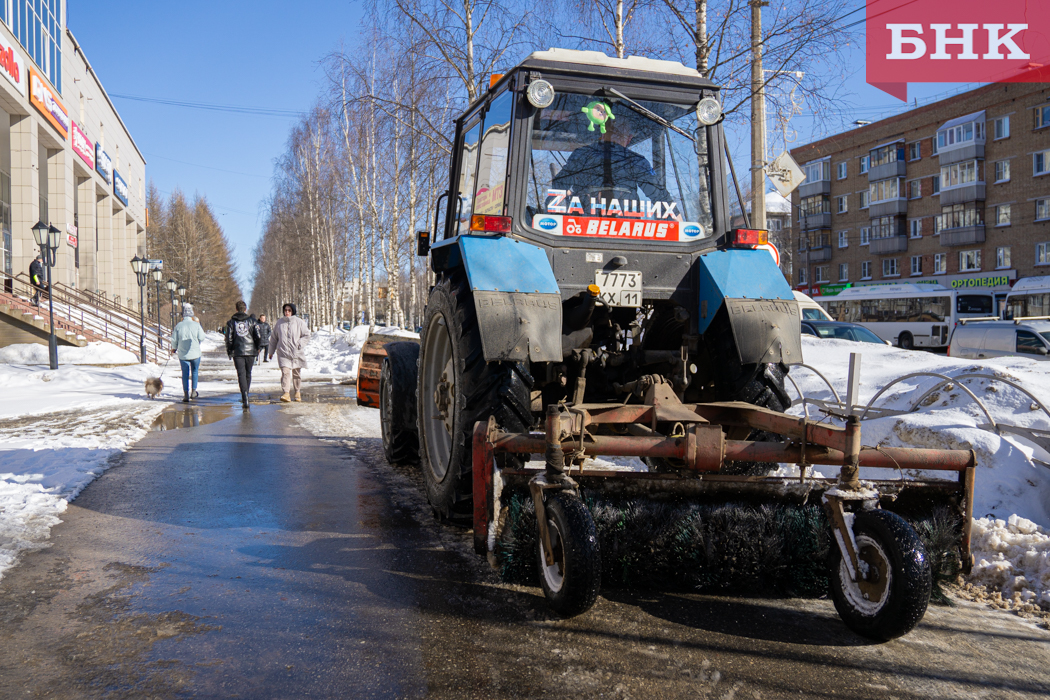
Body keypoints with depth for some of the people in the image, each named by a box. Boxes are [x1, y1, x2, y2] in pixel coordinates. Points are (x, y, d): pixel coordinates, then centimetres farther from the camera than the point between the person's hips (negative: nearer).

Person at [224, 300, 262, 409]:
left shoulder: (231, 322, 3)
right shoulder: (251, 321, 2)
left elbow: (229, 338, 1)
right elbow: (257, 336, -1)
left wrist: (229, 352, 11)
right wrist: (257, 348, 14)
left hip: (237, 352, -1)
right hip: (250, 351, 1)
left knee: (241, 374, -3)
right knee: (248, 373, 14)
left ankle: (245, 399, -18)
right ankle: (245, 397, 23)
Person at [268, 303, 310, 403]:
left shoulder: (299, 322, 1)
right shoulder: (279, 322, 7)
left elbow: (307, 335, 5)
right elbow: (274, 337, 16)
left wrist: (299, 344, -9)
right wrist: (271, 351, 18)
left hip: (296, 352, 0)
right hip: (283, 352, 0)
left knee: (296, 373, 9)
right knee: (285, 372, -13)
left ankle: (297, 392, 26)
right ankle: (286, 393, -17)